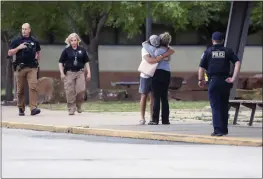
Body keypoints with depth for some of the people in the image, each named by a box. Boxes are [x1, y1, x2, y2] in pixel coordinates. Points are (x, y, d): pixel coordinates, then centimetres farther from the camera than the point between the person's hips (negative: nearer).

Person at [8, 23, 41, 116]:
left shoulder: (34, 41, 11)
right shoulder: (17, 41, 5)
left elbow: (38, 51, 29)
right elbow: (9, 53, 1)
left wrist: (37, 57, 11)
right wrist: (18, 48, -12)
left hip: (32, 68, 0)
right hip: (20, 68, 0)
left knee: (33, 87, -15)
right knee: (20, 90, 4)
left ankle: (33, 108, -21)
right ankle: (21, 109, 15)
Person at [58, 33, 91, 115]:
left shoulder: (82, 50, 7)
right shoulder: (66, 51, 2)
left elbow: (86, 62, 13)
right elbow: (60, 62, 4)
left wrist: (88, 73, 7)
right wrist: (62, 73, -6)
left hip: (80, 72, 1)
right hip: (69, 73, -1)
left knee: (81, 90, -10)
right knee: (70, 92, -3)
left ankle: (78, 105, 15)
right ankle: (71, 109, 6)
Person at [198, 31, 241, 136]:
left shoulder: (208, 52, 2)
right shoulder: (228, 51, 6)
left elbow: (201, 68, -1)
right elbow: (237, 63, -6)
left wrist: (200, 80, 12)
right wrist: (233, 78, -7)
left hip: (213, 81, -2)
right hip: (225, 81, 2)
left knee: (215, 107, -1)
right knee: (224, 107, 15)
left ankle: (218, 130, -11)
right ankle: (224, 129, 21)